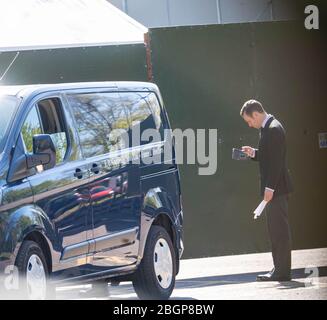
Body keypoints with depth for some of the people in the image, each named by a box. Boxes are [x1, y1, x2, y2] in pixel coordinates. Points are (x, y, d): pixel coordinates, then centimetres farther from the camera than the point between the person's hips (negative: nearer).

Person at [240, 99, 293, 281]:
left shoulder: (274, 129, -16)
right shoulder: (268, 128, 15)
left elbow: (276, 160, -22)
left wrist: (270, 187, -23)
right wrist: (254, 153, 8)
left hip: (277, 187, -11)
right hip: (275, 187, 11)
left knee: (280, 229, -8)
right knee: (277, 230, 13)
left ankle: (282, 271, -6)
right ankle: (280, 269, 17)